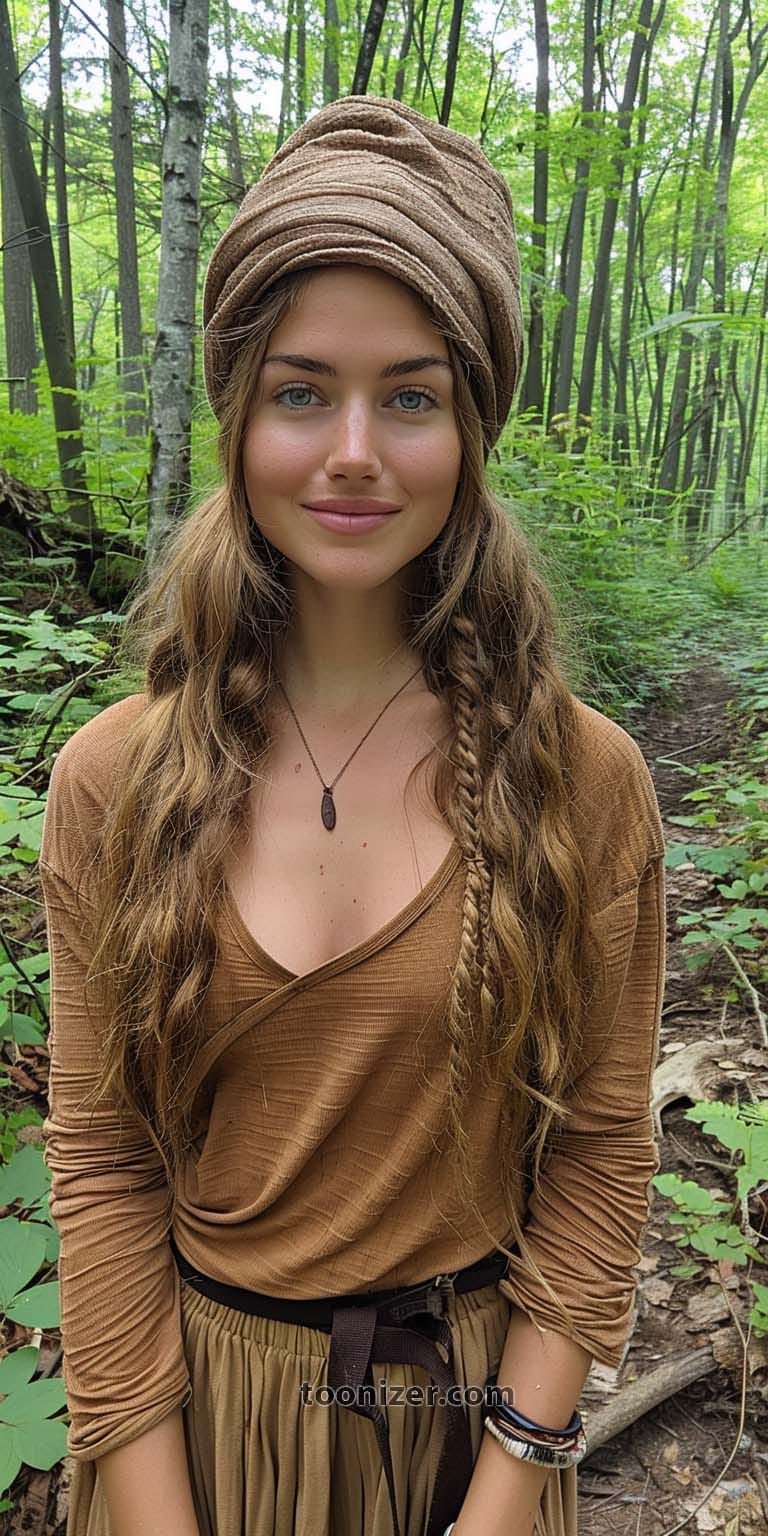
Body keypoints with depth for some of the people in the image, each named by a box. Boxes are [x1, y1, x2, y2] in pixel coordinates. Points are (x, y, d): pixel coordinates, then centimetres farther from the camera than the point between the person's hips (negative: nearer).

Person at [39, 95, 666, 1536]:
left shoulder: (583, 778, -16)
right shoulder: (113, 781, -14)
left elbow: (600, 1147, -9)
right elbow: (100, 1157, -9)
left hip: (470, 1399, 0)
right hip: (199, 1390, 1)